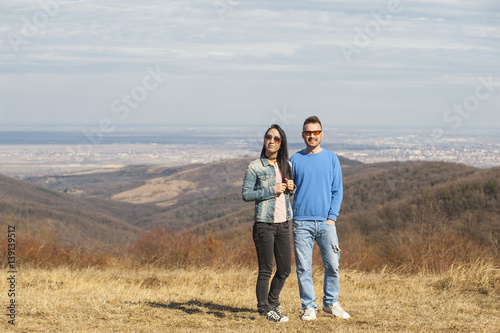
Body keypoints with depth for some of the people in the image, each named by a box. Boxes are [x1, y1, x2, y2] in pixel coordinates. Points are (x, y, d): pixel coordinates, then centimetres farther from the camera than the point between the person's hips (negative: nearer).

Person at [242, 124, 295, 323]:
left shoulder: (286, 165, 12)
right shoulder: (255, 167, -5)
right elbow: (246, 194, -8)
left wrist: (291, 188, 0)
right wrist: (271, 191, -15)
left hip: (283, 223, 6)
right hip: (264, 224, -6)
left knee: (285, 269, 10)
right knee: (266, 270, -2)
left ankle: (272, 302, 30)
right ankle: (264, 308, 10)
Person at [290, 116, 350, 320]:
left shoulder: (331, 158, 8)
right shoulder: (295, 160, 8)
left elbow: (337, 191, 7)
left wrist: (332, 217, -3)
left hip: (326, 221, 0)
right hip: (301, 222, 0)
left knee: (332, 265, -2)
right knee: (303, 267, -1)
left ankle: (331, 303, 14)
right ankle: (308, 307, 8)